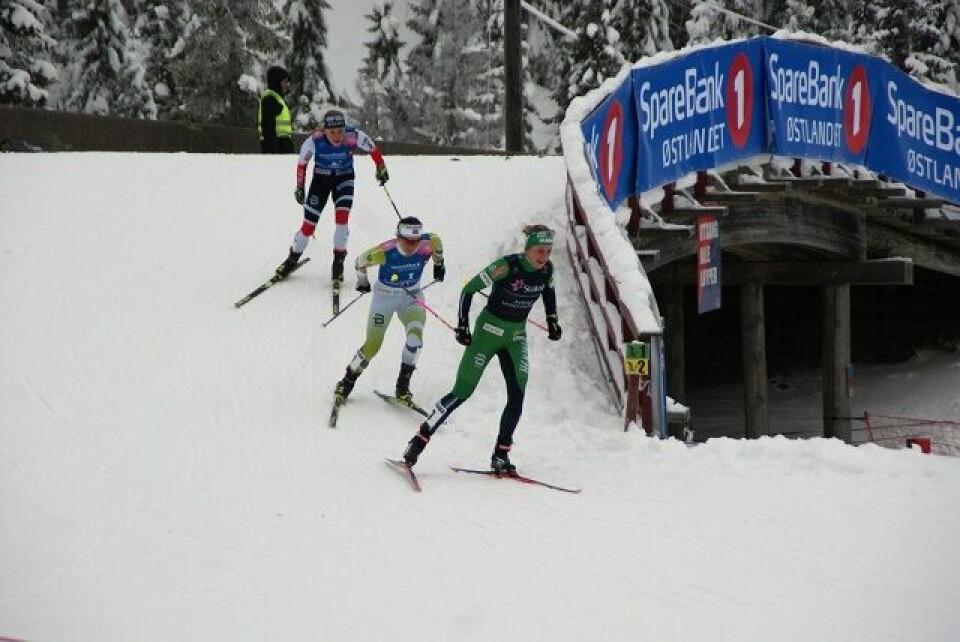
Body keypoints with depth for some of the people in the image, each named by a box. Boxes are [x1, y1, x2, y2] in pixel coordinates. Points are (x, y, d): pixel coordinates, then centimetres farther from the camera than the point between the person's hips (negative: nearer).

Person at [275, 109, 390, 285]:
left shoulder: (353, 136, -28)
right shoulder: (314, 141, -29)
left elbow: (372, 148, -7)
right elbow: (302, 163, -10)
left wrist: (381, 168, 2)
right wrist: (299, 188, -2)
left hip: (344, 178, 0)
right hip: (321, 178, 0)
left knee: (342, 216, -21)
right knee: (308, 226, -1)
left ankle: (338, 262, -6)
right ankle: (292, 259, 24)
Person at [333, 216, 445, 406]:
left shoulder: (426, 246, -22)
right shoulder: (384, 253, -29)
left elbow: (436, 241, 4)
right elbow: (360, 262, -10)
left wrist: (439, 264, 19)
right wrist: (362, 282, 9)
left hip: (411, 297, 2)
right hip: (384, 296, -2)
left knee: (415, 334, -25)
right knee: (372, 346, -4)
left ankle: (402, 386, -12)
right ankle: (347, 382, 21)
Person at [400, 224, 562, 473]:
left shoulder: (547, 269, -7)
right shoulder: (507, 266, -24)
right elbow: (469, 289, -16)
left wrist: (552, 319, 10)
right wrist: (462, 325, -18)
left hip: (516, 336, 5)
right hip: (489, 330, -5)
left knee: (517, 396, -8)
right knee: (462, 392, -8)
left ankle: (500, 455, 2)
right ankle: (420, 440, 0)